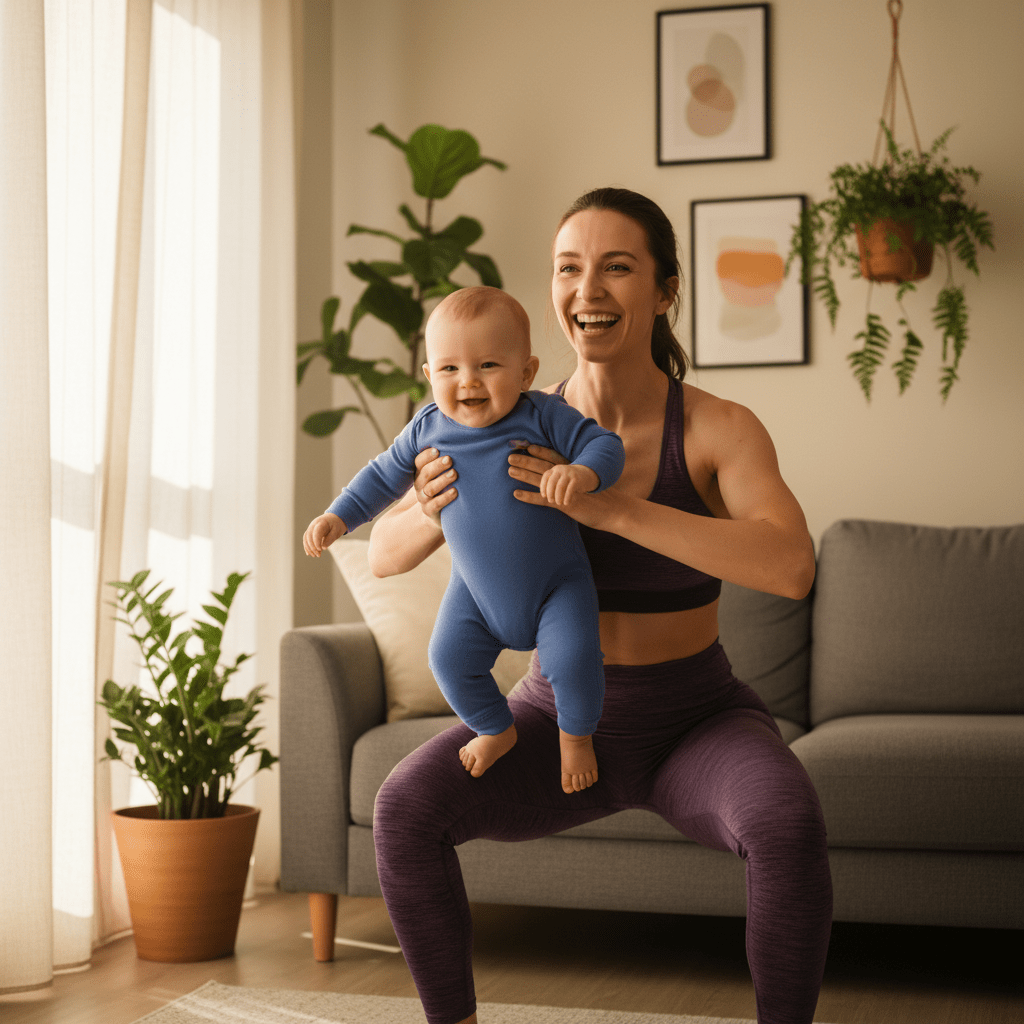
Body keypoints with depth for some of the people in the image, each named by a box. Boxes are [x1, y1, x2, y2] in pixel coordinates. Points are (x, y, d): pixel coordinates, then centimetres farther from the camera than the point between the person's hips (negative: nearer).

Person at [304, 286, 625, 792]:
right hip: (477, 590, 4)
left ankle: (576, 735, 11)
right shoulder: (428, 428, -7)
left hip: (557, 584, -3)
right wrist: (339, 516, 4)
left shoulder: (543, 416, -17)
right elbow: (385, 475, 9)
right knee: (450, 657, -8)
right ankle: (496, 729, 21)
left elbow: (606, 445, -17)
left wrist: (583, 473, -39)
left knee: (572, 658, -21)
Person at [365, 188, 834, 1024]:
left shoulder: (721, 429, -17)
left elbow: (791, 567, -36)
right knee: (405, 808, -23)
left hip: (698, 722, -2)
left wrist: (609, 506, -41)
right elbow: (383, 555, -4)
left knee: (788, 822, -34)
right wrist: (431, 515, -30)